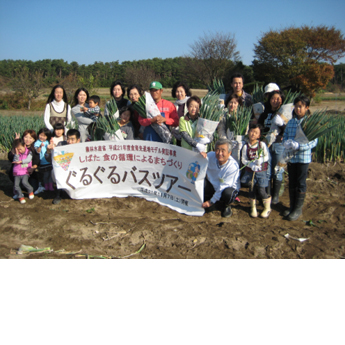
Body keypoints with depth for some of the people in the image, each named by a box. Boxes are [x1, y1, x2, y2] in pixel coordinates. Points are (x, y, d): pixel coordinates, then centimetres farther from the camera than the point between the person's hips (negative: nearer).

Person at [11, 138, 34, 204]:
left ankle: (30, 190, 0)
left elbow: (28, 160, -11)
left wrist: (20, 161, -17)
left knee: (24, 182, -27)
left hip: (25, 172, -3)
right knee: (16, 185, -9)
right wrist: (17, 154, -14)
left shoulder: (29, 152, 0)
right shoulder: (16, 154, 6)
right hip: (17, 172, 3)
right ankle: (21, 196, 7)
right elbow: (15, 161, -5)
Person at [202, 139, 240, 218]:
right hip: (213, 185, 5)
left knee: (227, 193, -39)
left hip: (229, 187, -5)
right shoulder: (210, 156, -17)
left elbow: (223, 187, -26)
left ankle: (226, 207, -3)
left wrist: (211, 201, -24)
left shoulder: (233, 167, -29)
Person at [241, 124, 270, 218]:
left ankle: (267, 208, 20)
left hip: (261, 171, -1)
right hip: (250, 171, 2)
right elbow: (244, 160, -6)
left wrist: (261, 159, -22)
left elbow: (267, 156, -2)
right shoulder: (246, 146, -6)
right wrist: (251, 165, -21)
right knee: (252, 189, 10)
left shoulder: (262, 144, -7)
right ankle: (253, 208, 30)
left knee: (261, 191, -3)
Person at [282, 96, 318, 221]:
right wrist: (286, 143, -13)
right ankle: (292, 206, 28)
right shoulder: (291, 122, 5)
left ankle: (298, 209, 16)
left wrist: (299, 146, -25)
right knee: (292, 182, 14)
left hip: (303, 157, -5)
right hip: (291, 157, 5)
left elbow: (313, 141, -13)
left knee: (301, 183, 5)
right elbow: (285, 137, 9)